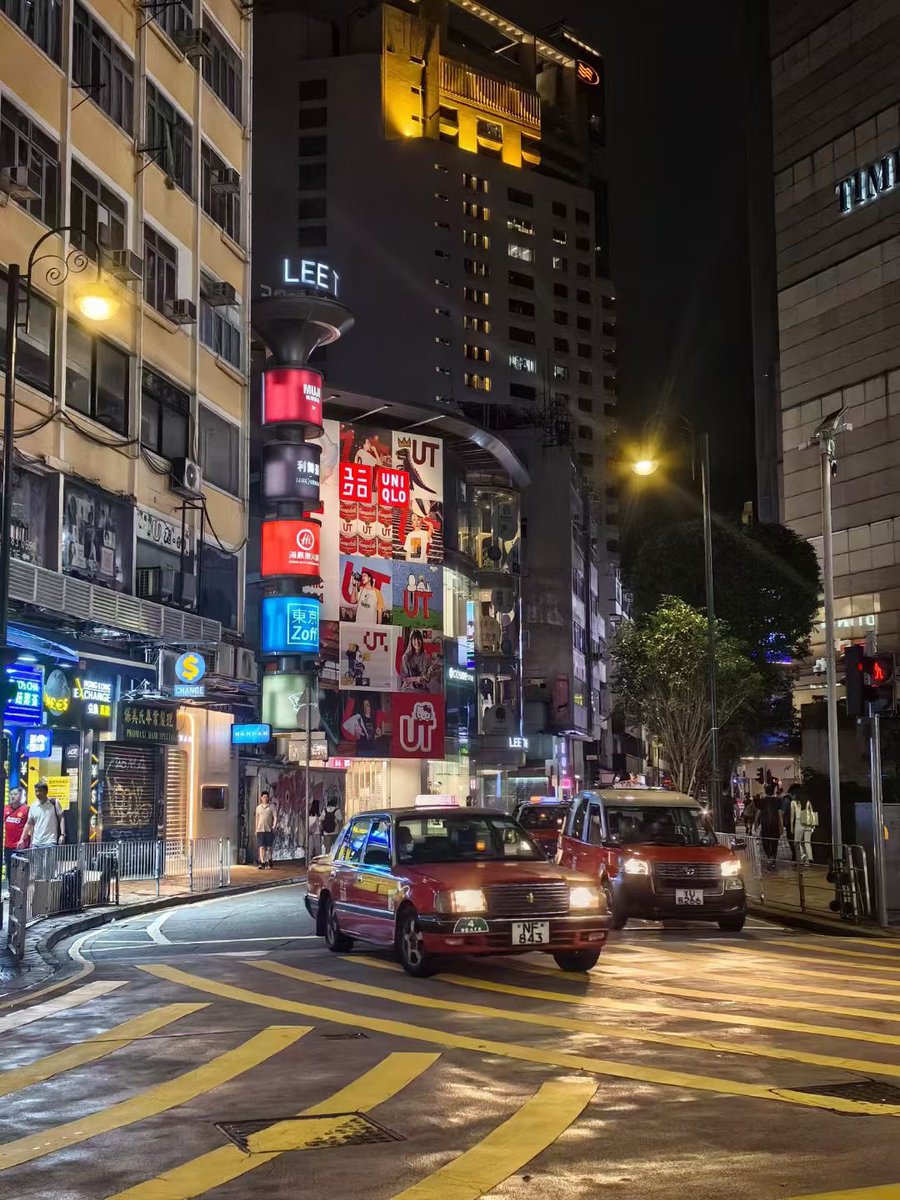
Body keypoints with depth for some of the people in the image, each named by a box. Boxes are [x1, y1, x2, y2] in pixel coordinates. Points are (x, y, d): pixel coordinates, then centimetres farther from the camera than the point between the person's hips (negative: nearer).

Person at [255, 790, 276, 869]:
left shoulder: (271, 807, 2)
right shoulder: (258, 807, 11)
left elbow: (275, 817, -2)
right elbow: (257, 818, 17)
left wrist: (274, 826, -15)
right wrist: (256, 829, 15)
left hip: (269, 829, -1)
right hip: (260, 829, 1)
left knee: (269, 847, 6)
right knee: (261, 847, -8)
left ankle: (269, 862, 21)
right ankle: (262, 863, -13)